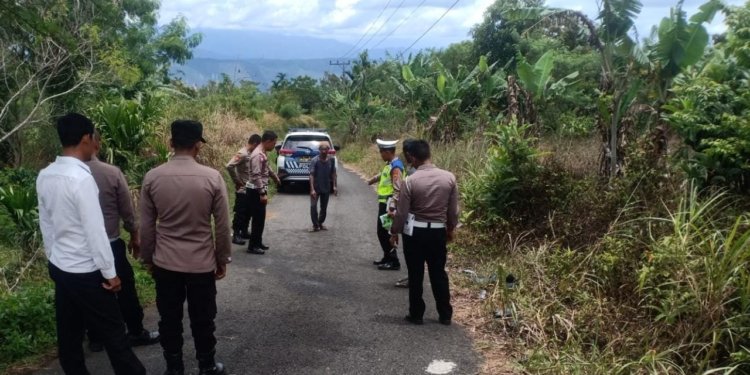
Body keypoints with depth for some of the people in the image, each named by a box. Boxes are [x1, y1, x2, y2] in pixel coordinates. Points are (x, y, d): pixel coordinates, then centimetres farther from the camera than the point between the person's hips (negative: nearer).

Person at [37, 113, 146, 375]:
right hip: (86, 272, -8)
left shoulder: (44, 176, 1)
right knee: (113, 333, 6)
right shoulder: (82, 178, -23)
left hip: (59, 267, 8)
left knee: (68, 333, 17)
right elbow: (95, 231, -21)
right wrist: (110, 273, -14)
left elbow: (45, 223, 10)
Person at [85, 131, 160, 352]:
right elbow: (127, 210, -7)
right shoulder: (112, 173, -16)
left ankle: (95, 338, 27)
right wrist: (134, 236, 8)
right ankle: (136, 333, 26)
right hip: (110, 244, -3)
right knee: (126, 290, 13)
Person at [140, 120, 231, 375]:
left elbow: (146, 226, 0)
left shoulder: (152, 178, -7)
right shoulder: (212, 178, -12)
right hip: (202, 263, -1)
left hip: (165, 263, 2)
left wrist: (147, 258, 13)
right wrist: (223, 259, 6)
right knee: (202, 320, 13)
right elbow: (222, 225, -6)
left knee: (170, 320, 15)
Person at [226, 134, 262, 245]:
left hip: (249, 189, 9)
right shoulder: (242, 154, -19)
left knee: (248, 213, 16)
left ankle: (244, 232, 28)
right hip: (242, 190, -9)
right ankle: (236, 235, 5)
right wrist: (237, 181, -19)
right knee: (240, 213, -2)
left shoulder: (250, 154, 9)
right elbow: (229, 166, -28)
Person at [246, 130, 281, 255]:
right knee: (258, 219, -5)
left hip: (260, 191, 10)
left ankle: (258, 243, 24)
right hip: (256, 191, -10)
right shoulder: (258, 155, -20)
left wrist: (275, 177, 46)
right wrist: (262, 193, -26)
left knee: (260, 218, 15)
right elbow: (256, 176, -25)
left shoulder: (263, 154, 11)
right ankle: (252, 246, 1)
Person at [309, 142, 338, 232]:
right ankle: (315, 225, 2)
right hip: (316, 188, -4)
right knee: (313, 206, -10)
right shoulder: (314, 160, -14)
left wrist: (334, 186, -1)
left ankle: (320, 223, 28)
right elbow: (311, 175, -17)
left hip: (326, 188, 4)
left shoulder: (331, 160, -2)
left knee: (324, 207, 12)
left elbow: (333, 173, 6)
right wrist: (312, 189, -23)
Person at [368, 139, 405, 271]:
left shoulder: (396, 166, -20)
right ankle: (387, 258, 29)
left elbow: (398, 189, -28)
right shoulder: (390, 164, 11)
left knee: (385, 233, -5)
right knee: (382, 232, 18)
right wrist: (373, 179, 50)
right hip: (384, 203, 10)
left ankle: (394, 262, 2)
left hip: (388, 204, -10)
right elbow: (383, 175, 33)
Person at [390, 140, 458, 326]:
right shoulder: (449, 177, -6)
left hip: (414, 232, -2)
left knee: (415, 275, 9)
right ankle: (445, 315, 20)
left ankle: (416, 314, 17)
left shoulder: (411, 180, -14)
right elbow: (454, 210, 2)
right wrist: (451, 228, 17)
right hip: (438, 232, 3)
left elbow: (402, 211, -8)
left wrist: (395, 232, 6)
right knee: (439, 274, 14)